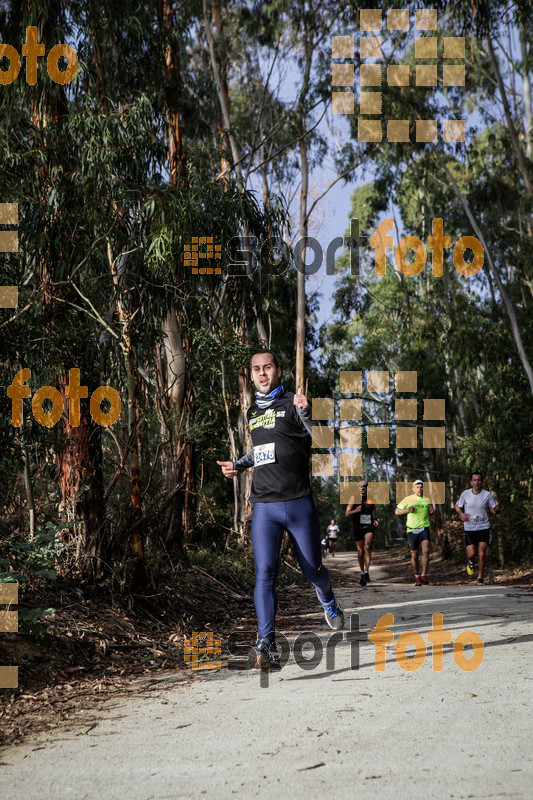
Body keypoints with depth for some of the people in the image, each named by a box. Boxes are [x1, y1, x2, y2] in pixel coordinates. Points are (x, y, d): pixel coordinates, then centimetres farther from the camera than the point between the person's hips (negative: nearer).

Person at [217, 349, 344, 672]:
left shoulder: (293, 403, -1)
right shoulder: (253, 412, 16)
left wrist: (304, 412, -34)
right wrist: (238, 465, 17)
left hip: (299, 503, -3)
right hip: (264, 507, 3)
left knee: (312, 569, 9)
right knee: (265, 574, -12)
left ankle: (328, 599, 44)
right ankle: (266, 645, -17)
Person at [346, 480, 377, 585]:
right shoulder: (354, 498, 4)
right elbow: (347, 513, 3)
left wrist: (375, 520, 4)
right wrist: (355, 510, -17)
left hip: (369, 527, 0)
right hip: (358, 527, 0)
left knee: (367, 547, -21)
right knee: (360, 551, 4)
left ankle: (366, 571, -21)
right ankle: (362, 572, 21)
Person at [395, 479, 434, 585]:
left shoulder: (427, 500, 9)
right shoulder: (408, 499, 2)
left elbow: (431, 512, 24)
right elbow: (397, 511, 5)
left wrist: (432, 511, -1)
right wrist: (407, 510, -13)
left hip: (424, 529, 1)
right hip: (412, 530, -1)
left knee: (426, 551, -19)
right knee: (414, 555, 5)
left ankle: (424, 575, -12)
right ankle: (416, 576, 27)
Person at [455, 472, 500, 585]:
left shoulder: (487, 495, -4)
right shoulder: (465, 494, -3)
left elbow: (496, 507, 6)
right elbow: (457, 505, 13)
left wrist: (495, 510, -19)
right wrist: (461, 514, -8)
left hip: (484, 528, 0)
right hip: (469, 528, 0)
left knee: (481, 554, -7)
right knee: (471, 554, -7)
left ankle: (480, 577, 10)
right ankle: (470, 563, 31)